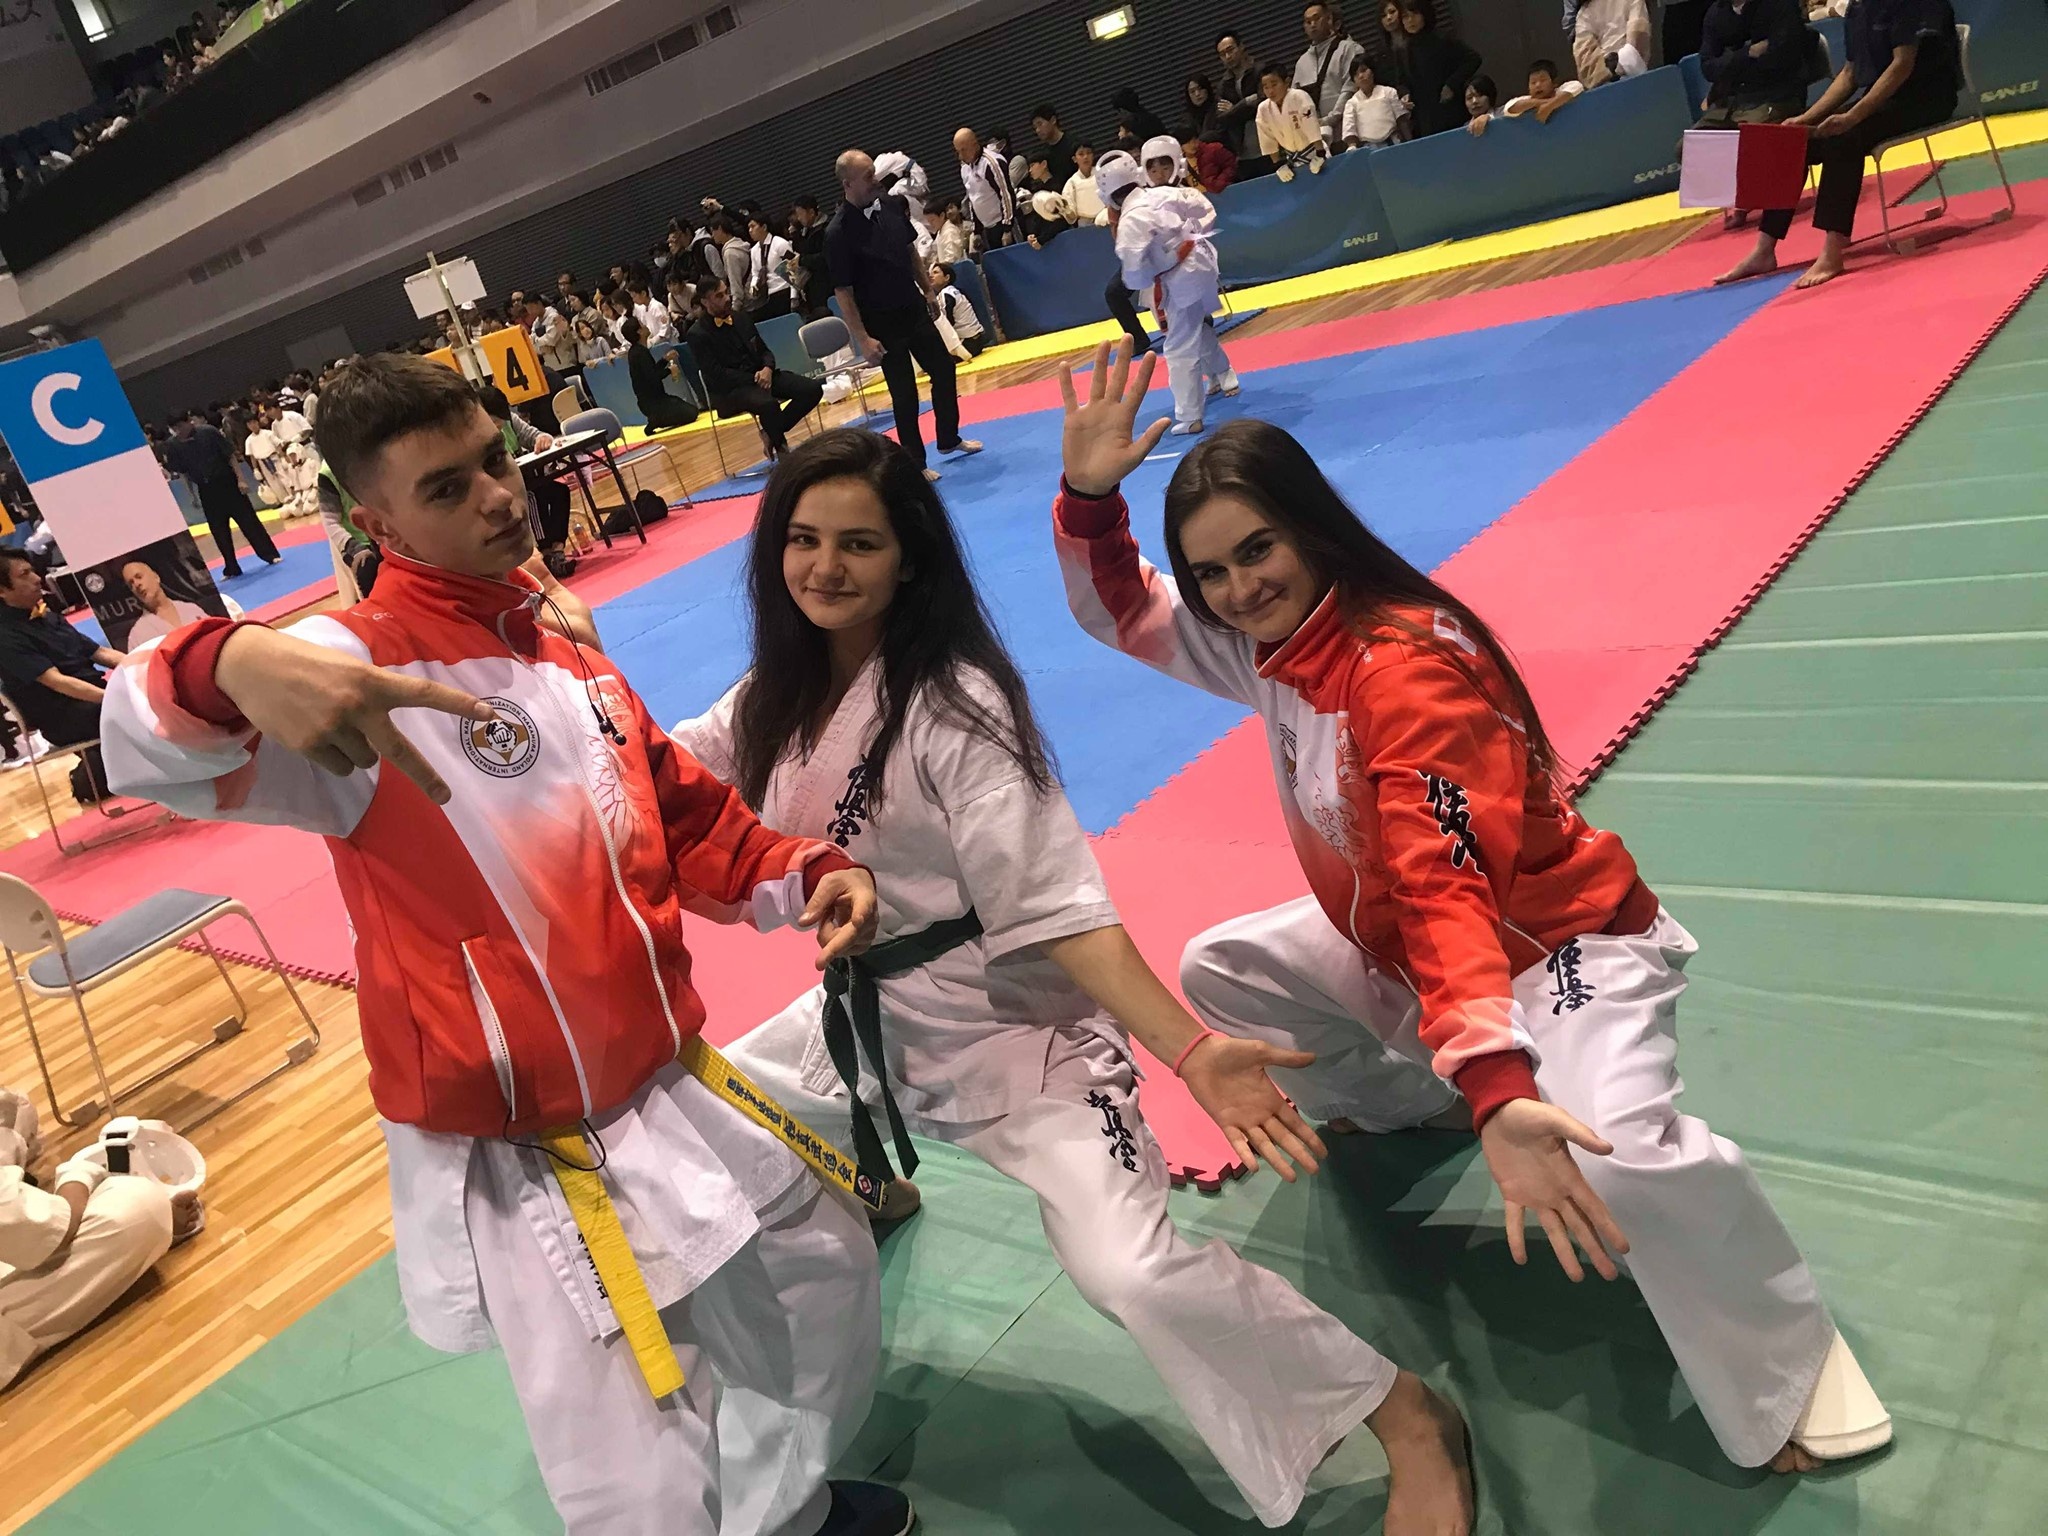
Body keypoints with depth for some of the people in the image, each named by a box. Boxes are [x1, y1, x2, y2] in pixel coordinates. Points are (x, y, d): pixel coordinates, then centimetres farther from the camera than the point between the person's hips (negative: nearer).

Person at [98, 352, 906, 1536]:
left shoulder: (562, 651, 6)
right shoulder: (350, 670, -17)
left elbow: (690, 827, 12)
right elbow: (156, 749, -33)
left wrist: (810, 876, -5)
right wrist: (231, 666, -56)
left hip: (672, 1089, 8)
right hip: (524, 1164, -7)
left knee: (820, 1270, 27)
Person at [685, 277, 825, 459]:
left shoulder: (741, 319, 14)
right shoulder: (698, 334, -7)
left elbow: (765, 351, 17)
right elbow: (717, 374, -14)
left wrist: (767, 369, -8)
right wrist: (754, 378, -18)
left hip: (761, 375, 7)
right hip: (729, 389, -7)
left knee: (813, 389, -13)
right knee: (768, 404, -39)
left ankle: (773, 434, 0)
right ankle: (781, 448, -13)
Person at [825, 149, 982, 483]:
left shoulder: (890, 206, -1)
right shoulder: (839, 232, -20)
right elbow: (843, 291, -17)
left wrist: (927, 289, 17)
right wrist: (862, 339, -18)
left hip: (913, 309, 7)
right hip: (881, 323, -6)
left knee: (944, 371, 15)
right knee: (904, 393, 1)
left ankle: (948, 439, 36)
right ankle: (915, 463, 16)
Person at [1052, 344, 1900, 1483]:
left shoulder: (1406, 667, -30)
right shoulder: (1270, 639, -4)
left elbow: (1446, 893, -39)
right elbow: (1123, 610, 5)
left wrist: (1495, 1085, -50)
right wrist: (1089, 496, -15)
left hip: (1554, 945, -8)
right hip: (1389, 950, 9)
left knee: (1618, 1153, -35)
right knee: (1216, 974, 12)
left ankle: (1790, 1378, -5)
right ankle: (1391, 1101, 33)